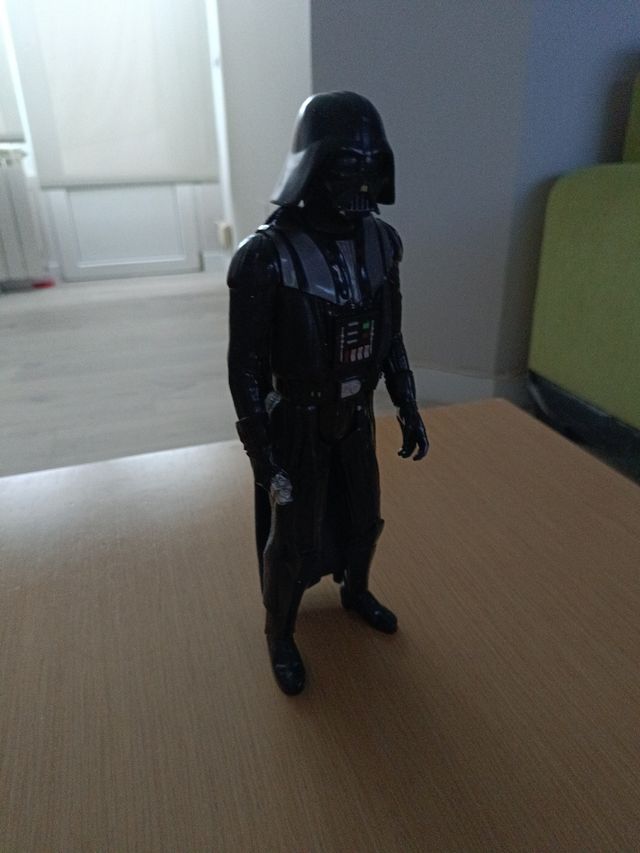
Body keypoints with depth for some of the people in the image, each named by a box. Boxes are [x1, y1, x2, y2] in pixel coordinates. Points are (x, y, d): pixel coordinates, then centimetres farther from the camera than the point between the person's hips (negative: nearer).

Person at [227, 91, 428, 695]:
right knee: (292, 537, 8)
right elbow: (245, 367, -19)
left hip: (355, 415, 6)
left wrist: (409, 410, 5)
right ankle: (279, 634, 36)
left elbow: (389, 336, 5)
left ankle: (355, 593, 52)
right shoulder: (265, 257, -25)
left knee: (361, 516, 21)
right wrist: (264, 460, -18)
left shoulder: (379, 242, -7)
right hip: (298, 422, -5)